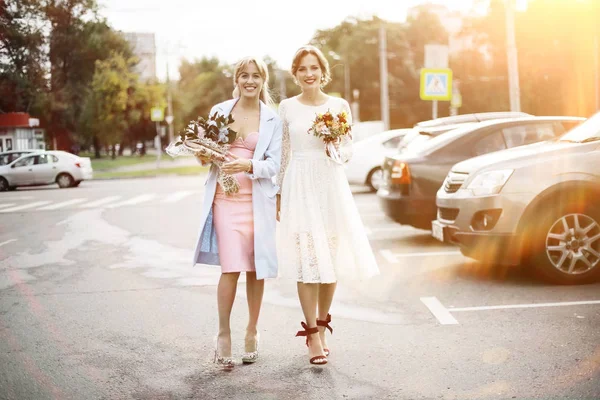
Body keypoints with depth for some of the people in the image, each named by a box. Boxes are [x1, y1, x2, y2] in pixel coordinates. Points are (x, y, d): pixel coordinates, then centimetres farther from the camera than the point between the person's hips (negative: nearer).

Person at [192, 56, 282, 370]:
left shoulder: (272, 120, 5)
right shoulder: (219, 111, 8)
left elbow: (274, 164, -1)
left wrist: (249, 165, -19)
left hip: (257, 200, 1)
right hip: (225, 199, 0)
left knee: (255, 268, 5)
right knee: (231, 267, -11)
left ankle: (252, 332, 22)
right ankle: (223, 334, 5)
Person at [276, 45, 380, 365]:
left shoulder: (340, 106, 6)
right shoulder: (287, 108, 5)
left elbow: (349, 150, 9)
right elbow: (282, 155, 10)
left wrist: (335, 150, -13)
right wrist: (278, 194, 10)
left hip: (331, 186, 1)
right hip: (299, 187, -1)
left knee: (331, 259, 4)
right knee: (306, 261, -5)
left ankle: (321, 326, 20)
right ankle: (312, 334, 1)